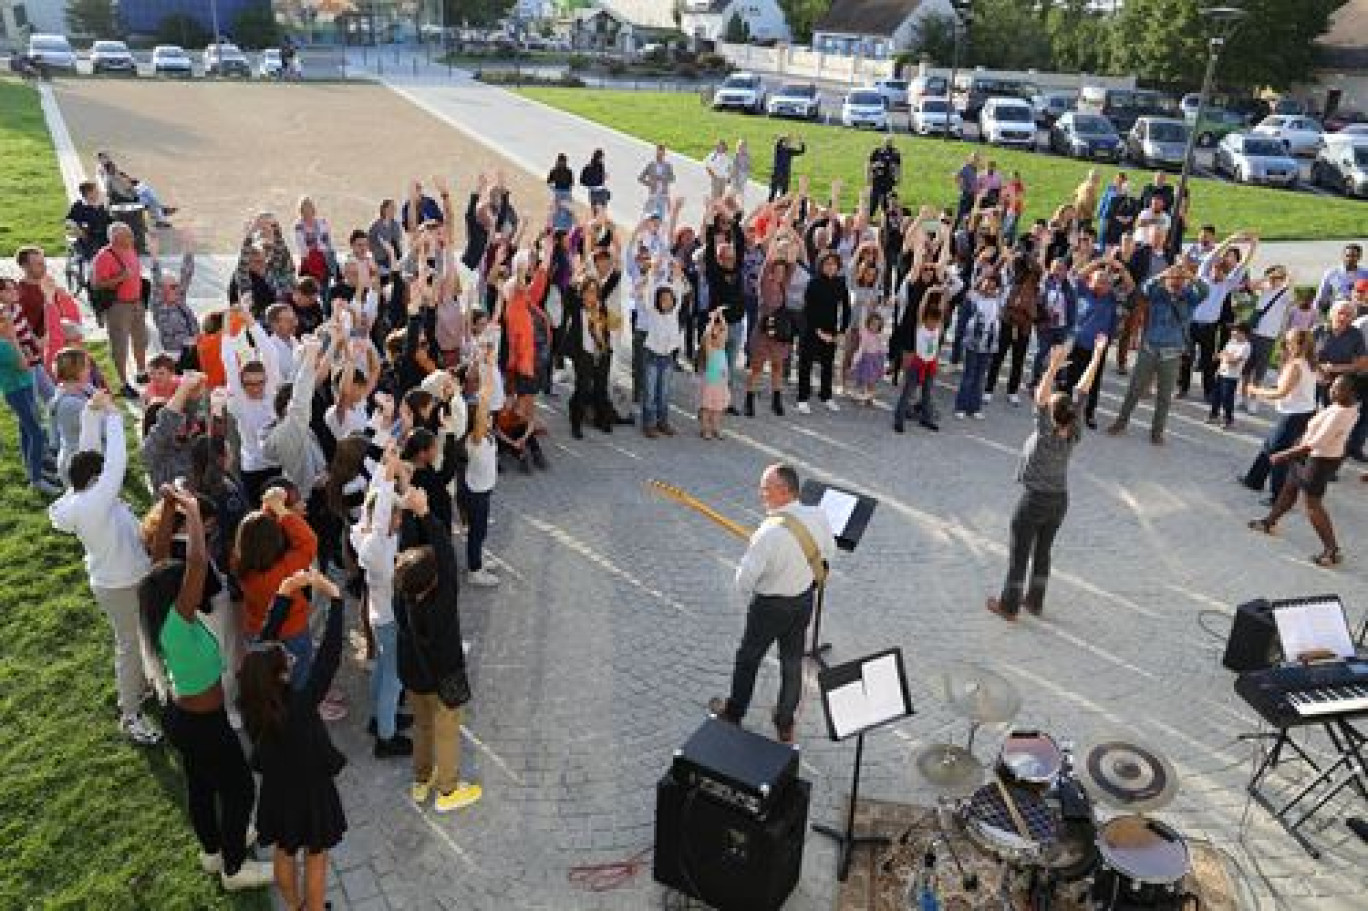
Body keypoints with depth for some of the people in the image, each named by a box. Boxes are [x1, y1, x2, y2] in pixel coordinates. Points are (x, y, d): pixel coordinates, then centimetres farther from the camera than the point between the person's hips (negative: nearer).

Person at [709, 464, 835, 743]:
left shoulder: (769, 533, -34)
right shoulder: (817, 516, -15)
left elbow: (745, 578, -24)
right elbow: (829, 552, 3)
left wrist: (747, 598, -3)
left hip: (770, 605, -5)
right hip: (805, 599, 6)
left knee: (748, 658, 20)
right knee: (793, 662, 21)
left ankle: (733, 712, 42)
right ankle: (785, 727, 38)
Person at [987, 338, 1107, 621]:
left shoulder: (1047, 437, -25)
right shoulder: (1073, 435, -11)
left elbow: (1040, 400, -39)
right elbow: (1082, 391, -9)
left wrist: (1054, 367, -47)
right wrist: (1097, 356, -6)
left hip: (1034, 500, -6)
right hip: (1060, 500, 6)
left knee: (1019, 554, 7)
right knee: (1042, 551, 20)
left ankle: (1009, 605, 18)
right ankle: (1034, 601, 32)